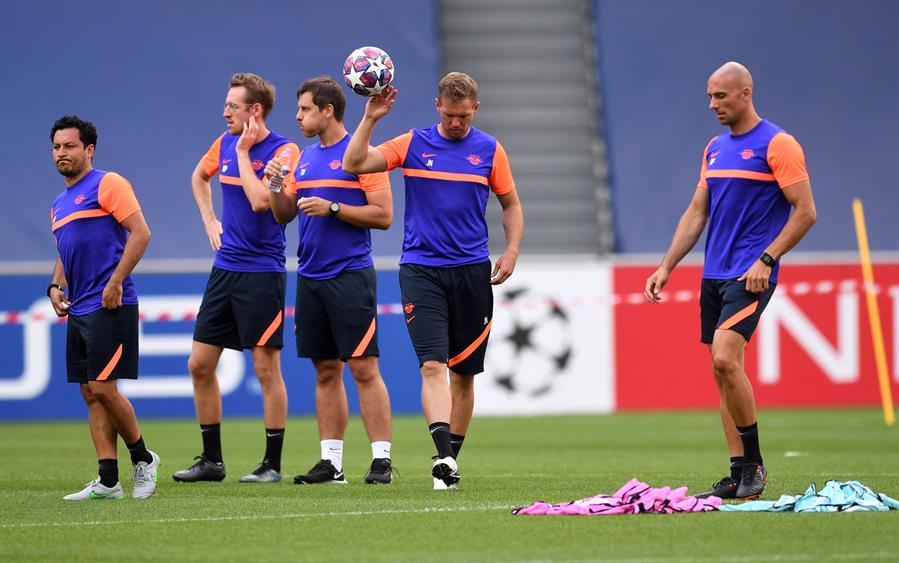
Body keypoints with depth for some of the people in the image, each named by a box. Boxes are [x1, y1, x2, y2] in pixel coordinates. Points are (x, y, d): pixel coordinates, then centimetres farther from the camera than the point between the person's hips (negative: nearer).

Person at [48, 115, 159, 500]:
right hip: (79, 311, 9)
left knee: (103, 389, -11)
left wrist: (115, 282, -18)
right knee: (91, 395, 5)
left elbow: (140, 233, -13)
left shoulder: (107, 184, -5)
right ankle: (108, 481, 6)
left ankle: (143, 458, 8)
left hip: (109, 307, -9)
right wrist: (56, 286, 11)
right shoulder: (59, 204, 20)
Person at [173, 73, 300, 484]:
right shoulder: (225, 143, 9)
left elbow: (260, 200, -24)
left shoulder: (283, 151, -11)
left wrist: (244, 151, -15)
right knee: (200, 364, 6)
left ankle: (272, 465, 2)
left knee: (266, 368, -4)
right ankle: (211, 461, 15)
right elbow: (200, 177, 30)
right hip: (224, 268, 7)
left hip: (262, 272, -7)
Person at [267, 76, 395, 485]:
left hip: (350, 276, -7)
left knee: (363, 368, -8)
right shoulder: (305, 157, 15)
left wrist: (333, 208, -16)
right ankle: (330, 462, 11)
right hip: (310, 278, 7)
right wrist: (276, 185, 0)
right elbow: (283, 214, 18)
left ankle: (381, 459, -7)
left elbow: (383, 215, -10)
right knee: (326, 371, 8)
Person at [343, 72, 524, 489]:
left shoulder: (489, 150, 6)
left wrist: (511, 251, 1)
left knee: (464, 372, 6)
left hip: (471, 272, 2)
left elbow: (511, 205, 14)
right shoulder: (413, 144, 3)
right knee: (432, 365, -16)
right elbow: (354, 164, -5)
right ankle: (443, 455, -27)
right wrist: (370, 119, -13)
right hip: (420, 270, -2)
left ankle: (451, 458, 17)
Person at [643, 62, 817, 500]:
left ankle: (754, 463, -10)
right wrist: (666, 267, 13)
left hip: (750, 276, -8)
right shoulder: (715, 149, 15)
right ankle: (739, 474, 8)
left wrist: (766, 260, -17)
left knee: (725, 360, -21)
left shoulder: (777, 145, -7)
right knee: (723, 372, 5)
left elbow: (805, 212, -10)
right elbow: (696, 213, 20)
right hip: (713, 276, 8)